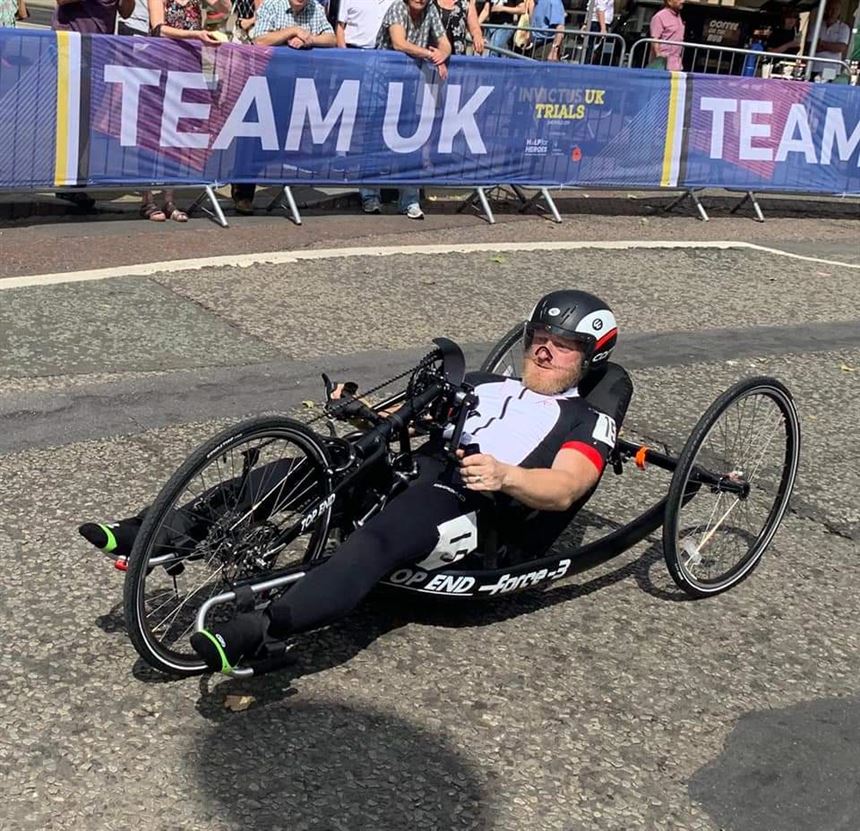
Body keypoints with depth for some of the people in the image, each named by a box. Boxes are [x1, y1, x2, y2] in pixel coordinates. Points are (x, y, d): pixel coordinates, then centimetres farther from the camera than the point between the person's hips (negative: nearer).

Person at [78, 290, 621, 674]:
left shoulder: (589, 422, 11)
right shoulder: (484, 384, 30)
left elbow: (563, 489, -9)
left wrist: (504, 476, -28)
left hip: (473, 509, -6)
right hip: (406, 473, 6)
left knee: (377, 541, -37)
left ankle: (258, 631, -54)